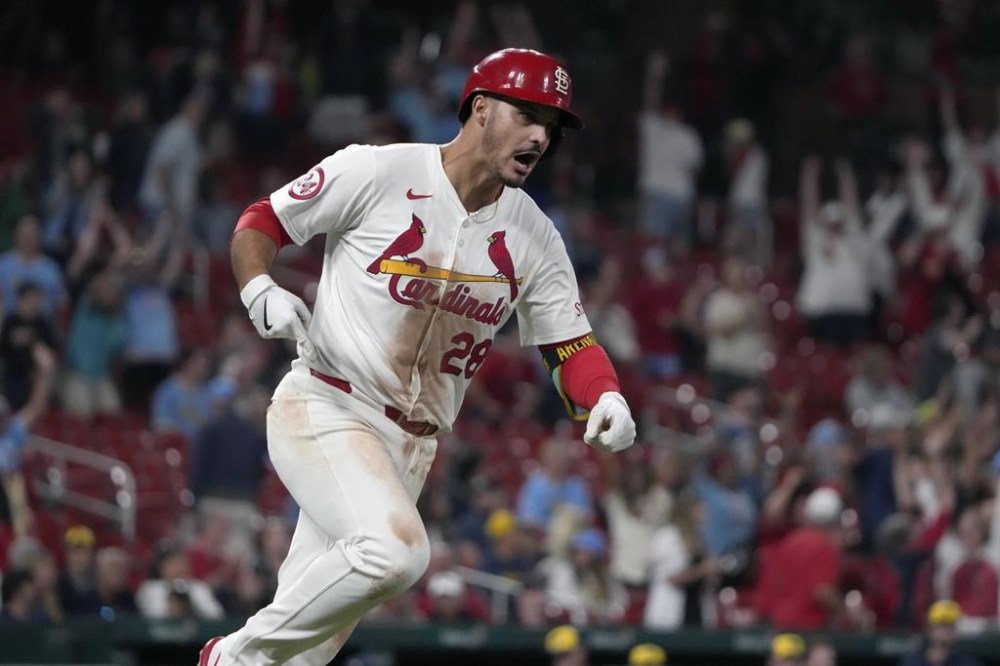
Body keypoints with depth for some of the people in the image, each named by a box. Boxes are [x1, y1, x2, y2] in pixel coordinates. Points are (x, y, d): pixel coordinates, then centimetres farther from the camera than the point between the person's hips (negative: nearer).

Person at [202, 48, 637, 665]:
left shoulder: (534, 236, 7)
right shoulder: (377, 172, -9)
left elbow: (570, 343, 9)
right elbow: (260, 223, -1)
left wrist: (607, 399, -12)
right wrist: (260, 289, -22)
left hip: (410, 448, 6)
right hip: (323, 410, -6)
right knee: (396, 549, -30)